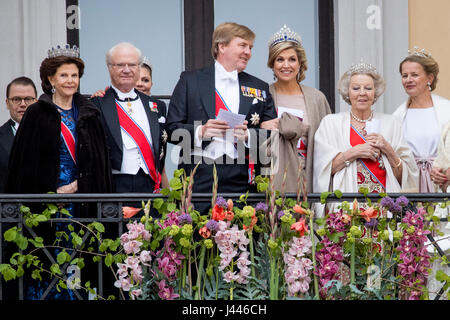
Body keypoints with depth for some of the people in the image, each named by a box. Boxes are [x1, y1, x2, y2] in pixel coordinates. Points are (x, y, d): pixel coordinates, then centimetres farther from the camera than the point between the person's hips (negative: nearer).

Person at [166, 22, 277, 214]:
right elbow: (172, 129, 7)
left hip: (240, 181, 2)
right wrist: (200, 132, -11)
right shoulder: (190, 81, 10)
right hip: (199, 179, -1)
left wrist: (248, 135, -6)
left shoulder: (260, 89, 16)